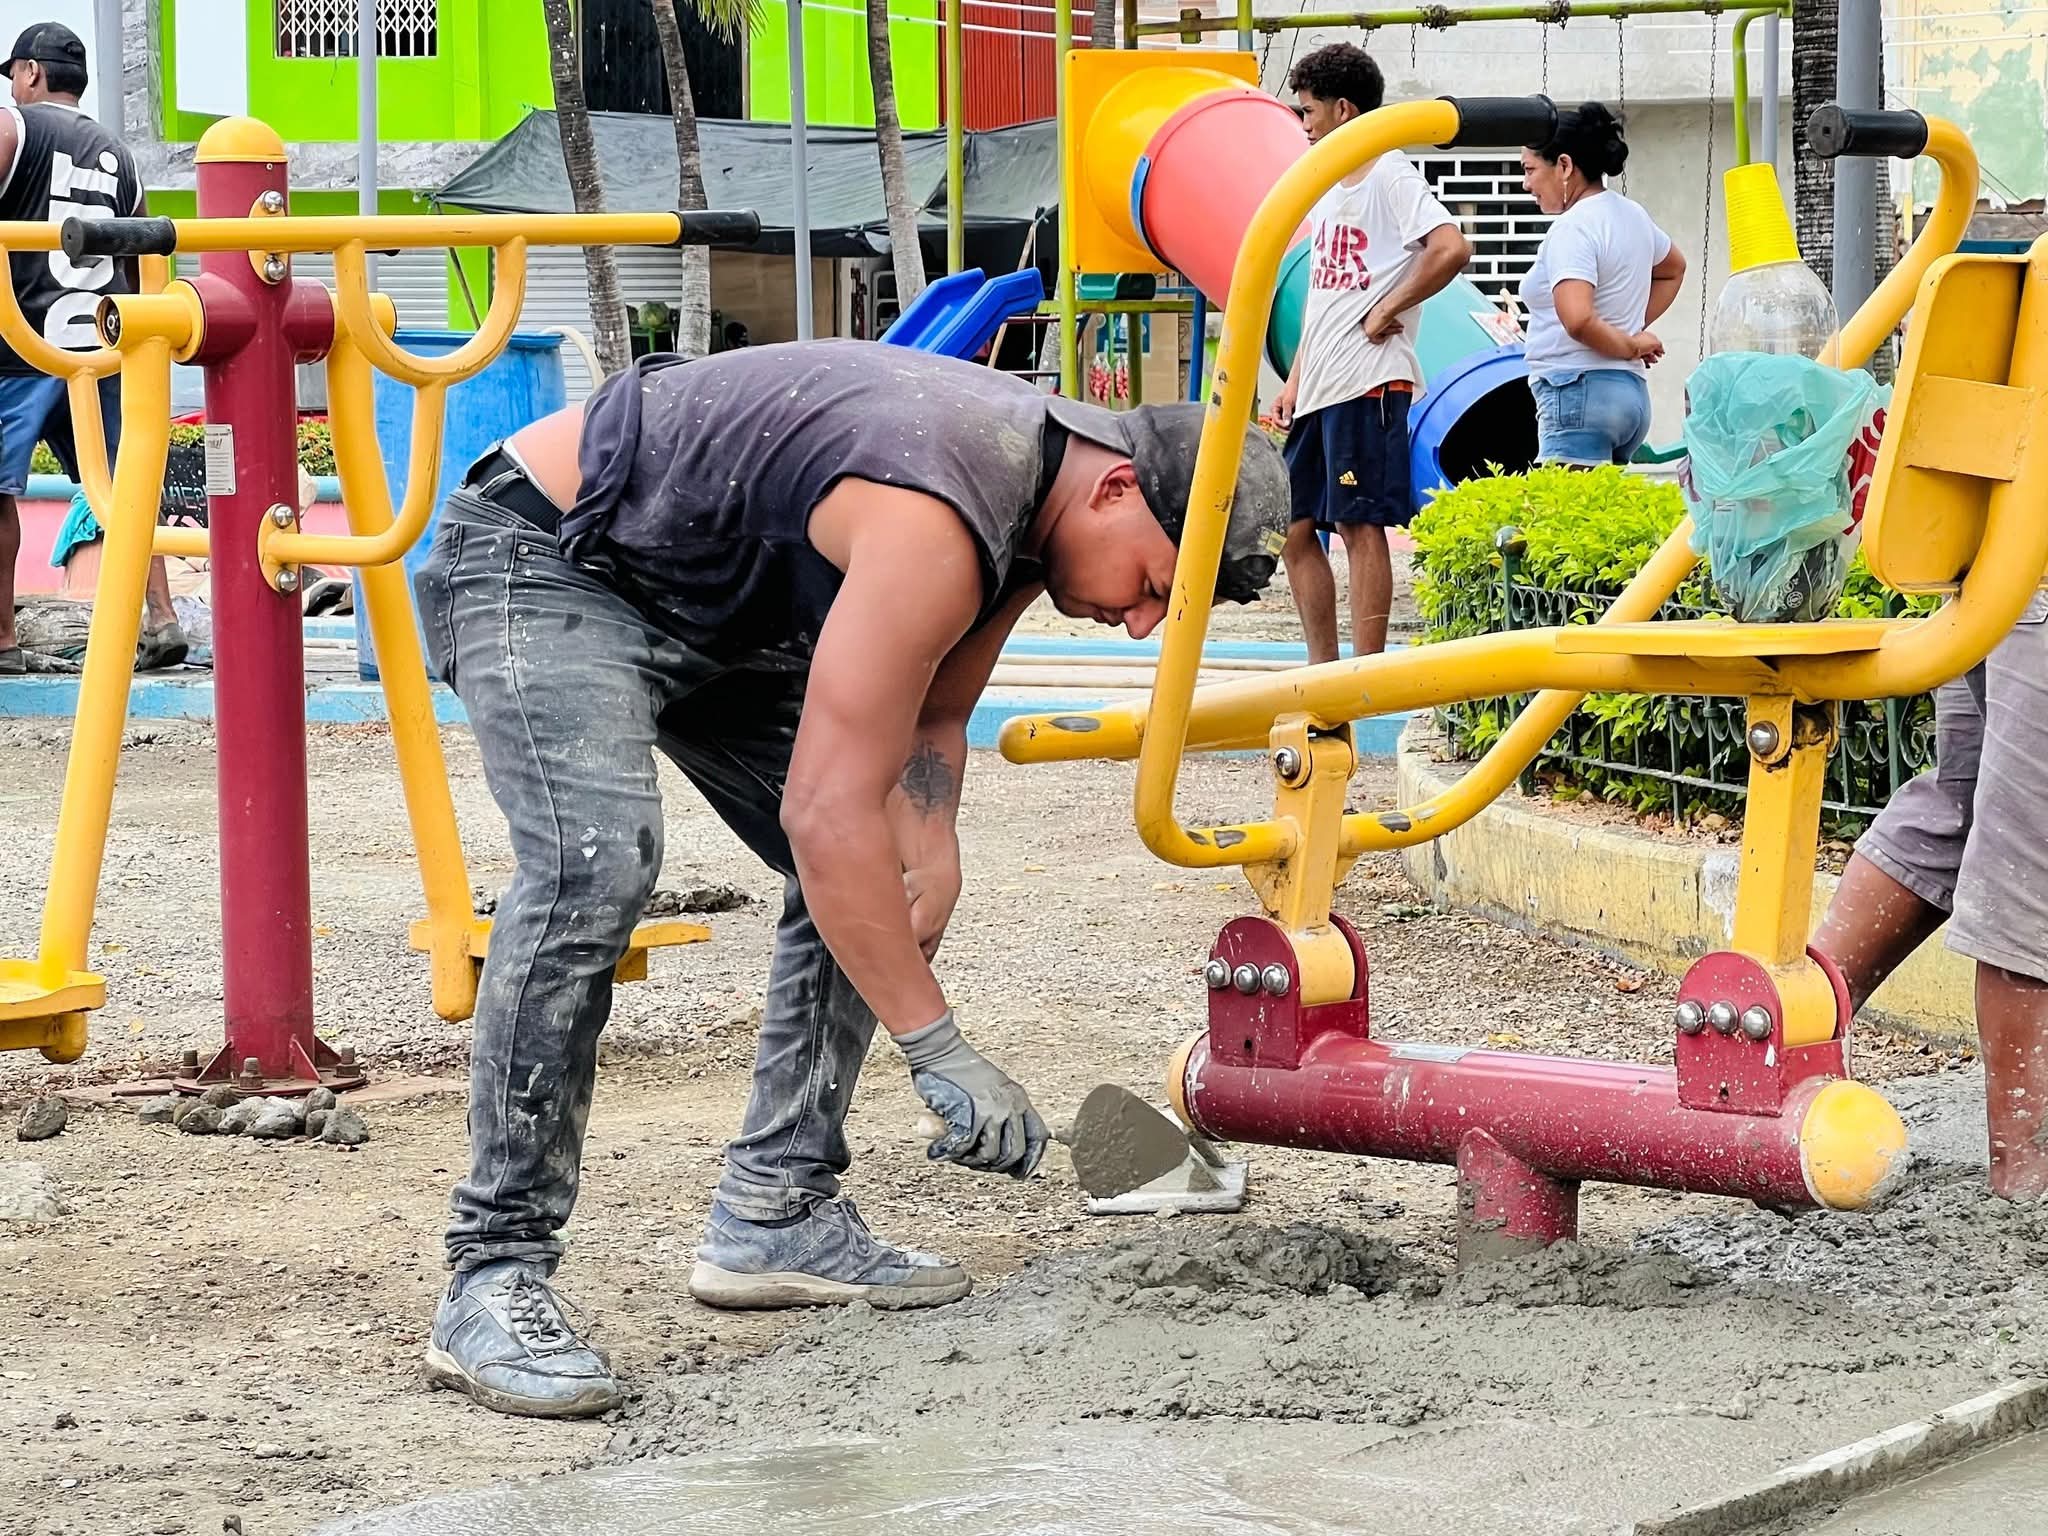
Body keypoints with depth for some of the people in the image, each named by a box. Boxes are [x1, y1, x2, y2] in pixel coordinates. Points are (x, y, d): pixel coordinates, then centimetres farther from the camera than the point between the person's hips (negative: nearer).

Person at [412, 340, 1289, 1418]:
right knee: (596, 861, -31)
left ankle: (773, 1216, 7)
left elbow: (929, 719, 9)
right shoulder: (936, 523, -35)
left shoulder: (1036, 476, -4)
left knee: (874, 881, 5)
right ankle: (493, 1277, -27)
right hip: (541, 560, -10)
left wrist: (931, 857, -11)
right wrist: (938, 1050, -32)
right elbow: (825, 811, -36)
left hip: (713, 600, 10)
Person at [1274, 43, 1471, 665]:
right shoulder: (1328, 190, 19)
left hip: (1369, 382, -9)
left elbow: (1452, 248, -24)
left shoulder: (1391, 178, -8)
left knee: (1360, 525, -7)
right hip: (1319, 391, 9)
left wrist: (1388, 311, -16)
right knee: (1295, 526, 9)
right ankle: (1323, 673, 16)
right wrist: (1294, 382, 17)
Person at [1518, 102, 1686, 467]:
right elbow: (1673, 267, 39)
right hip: (1631, 391, 10)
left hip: (1578, 391, -10)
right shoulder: (1631, 215, 18)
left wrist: (1628, 345, -7)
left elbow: (1577, 319, -24)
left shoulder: (1573, 227, -10)